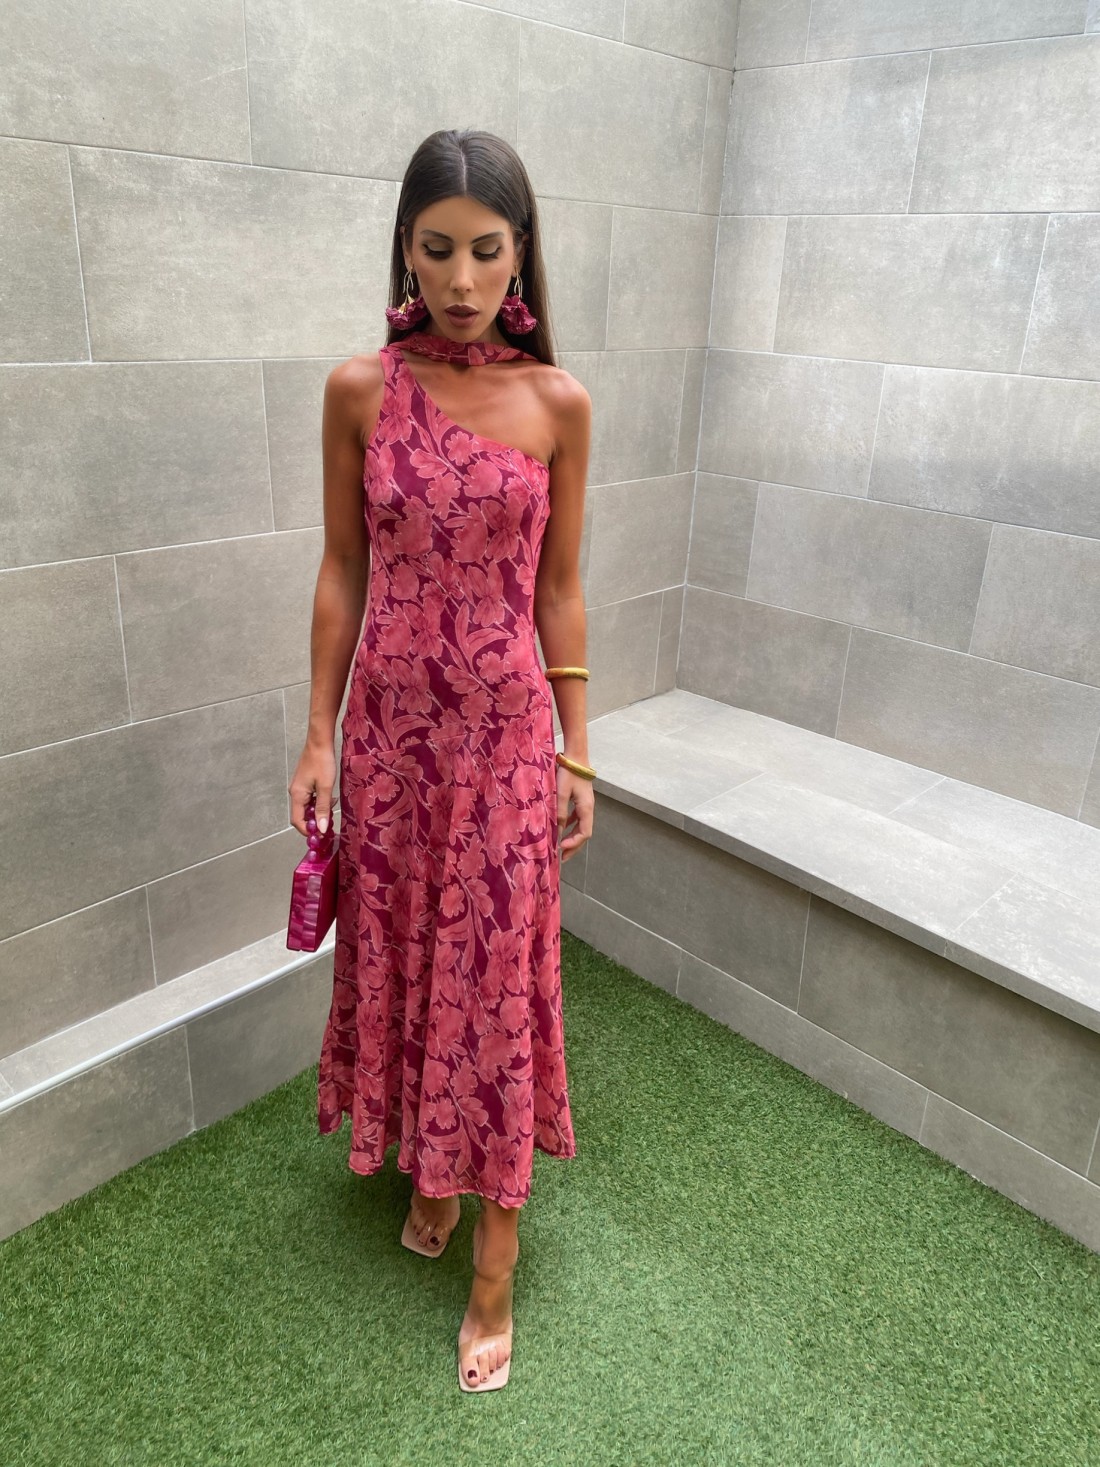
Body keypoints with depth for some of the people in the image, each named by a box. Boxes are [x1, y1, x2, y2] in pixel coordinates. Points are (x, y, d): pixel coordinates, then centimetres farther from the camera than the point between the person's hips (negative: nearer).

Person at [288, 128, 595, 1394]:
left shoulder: (557, 402, -3)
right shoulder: (358, 390, -2)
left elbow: (558, 585, 1)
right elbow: (341, 571, 2)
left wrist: (577, 750, 2)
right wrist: (318, 735, 0)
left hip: (506, 730, -1)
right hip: (388, 724, 2)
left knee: (497, 975, 7)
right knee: (400, 955, 15)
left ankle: (494, 1270, 24)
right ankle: (429, 1171, 43)